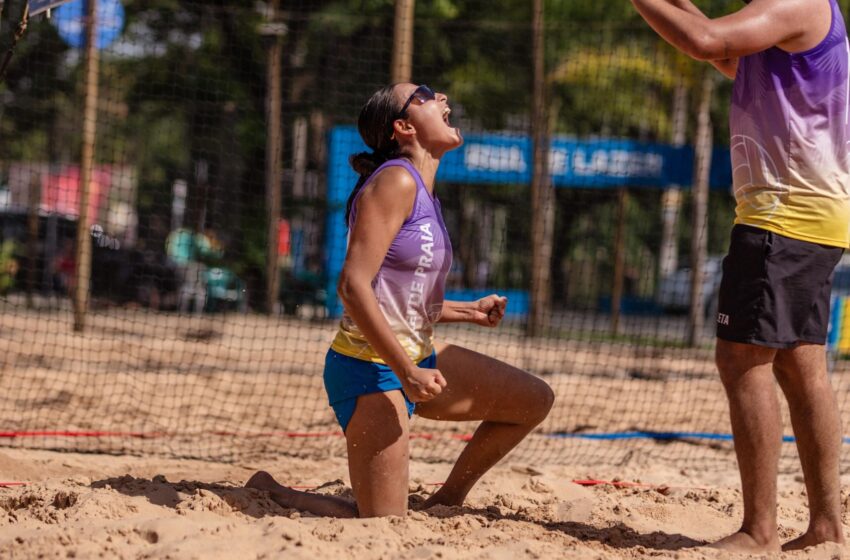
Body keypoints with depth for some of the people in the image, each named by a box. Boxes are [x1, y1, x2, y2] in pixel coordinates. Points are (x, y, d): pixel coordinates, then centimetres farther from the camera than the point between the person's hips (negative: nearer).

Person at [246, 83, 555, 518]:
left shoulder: (422, 192, 12)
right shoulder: (395, 181, -16)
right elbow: (353, 286, -24)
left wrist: (466, 312, 15)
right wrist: (407, 372, -25)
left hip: (416, 358, 9)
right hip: (370, 367, -9)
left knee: (534, 400, 12)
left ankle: (447, 501, 21)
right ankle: (268, 493, 11)